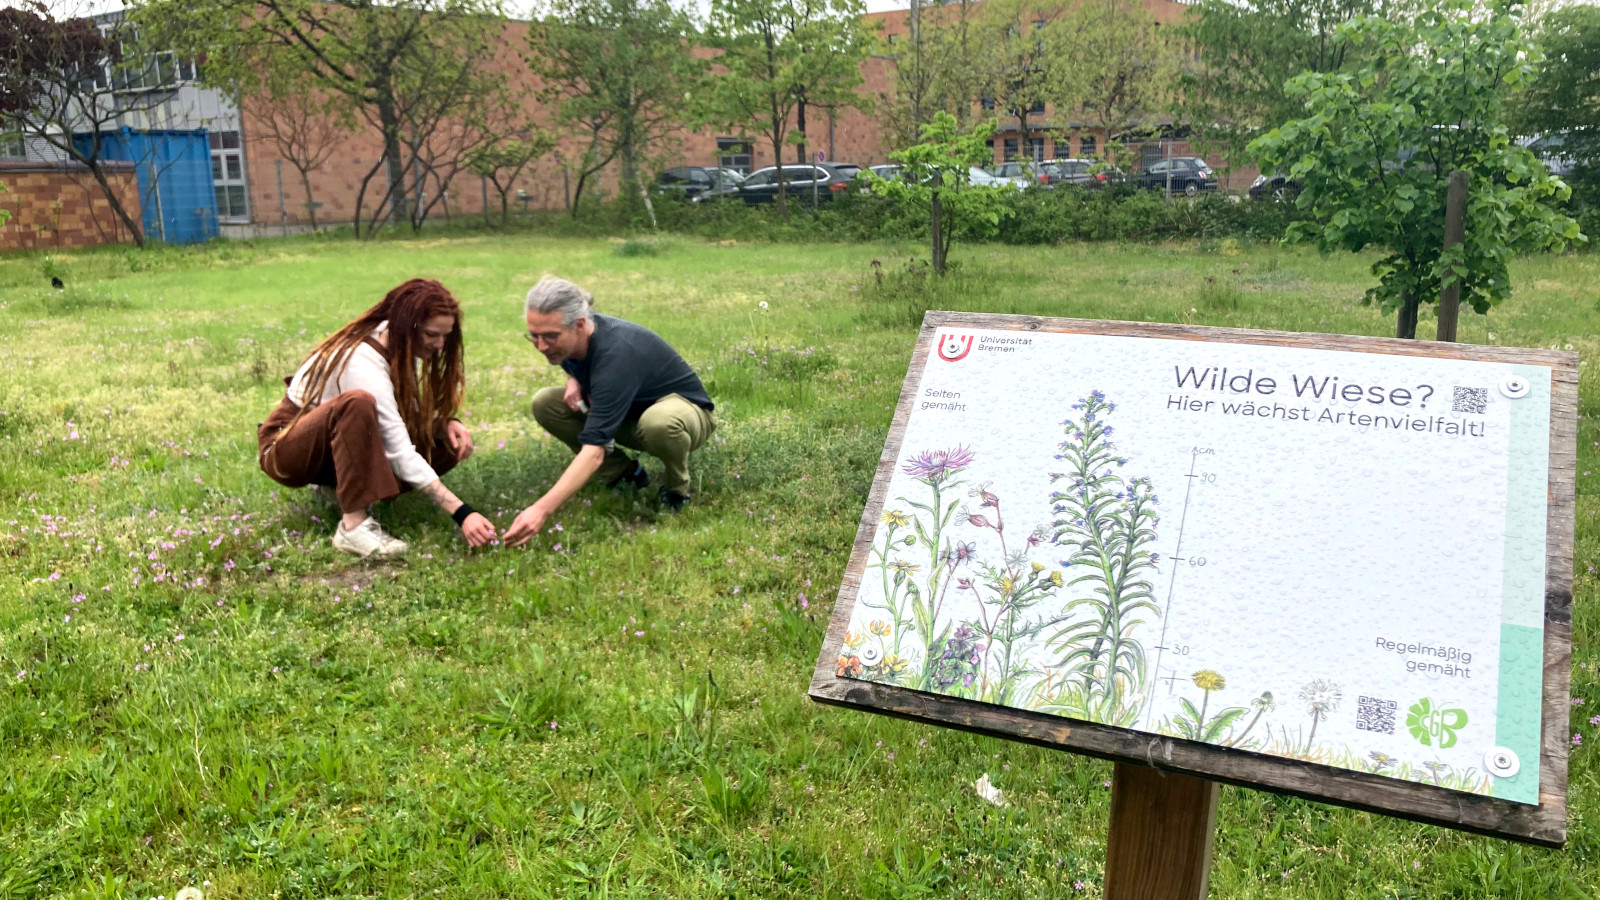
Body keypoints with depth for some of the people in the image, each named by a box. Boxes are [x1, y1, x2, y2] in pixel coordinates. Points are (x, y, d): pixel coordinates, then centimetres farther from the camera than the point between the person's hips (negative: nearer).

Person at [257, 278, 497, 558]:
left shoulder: (399, 345, -7)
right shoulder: (362, 362, -31)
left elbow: (411, 413, 1)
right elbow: (401, 454, -36)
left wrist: (447, 421, -22)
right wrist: (462, 513, -41)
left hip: (334, 444, 8)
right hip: (286, 447, -8)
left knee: (449, 443, -10)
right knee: (358, 402, -39)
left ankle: (337, 482, 2)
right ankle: (353, 525, -36)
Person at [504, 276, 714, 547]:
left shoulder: (616, 354, -37)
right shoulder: (568, 339, -14)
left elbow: (593, 451, -44)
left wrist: (541, 510, -52)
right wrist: (574, 380, -10)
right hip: (627, 414, 7)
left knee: (660, 422, -44)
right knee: (544, 403, -10)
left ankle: (676, 488, -10)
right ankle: (624, 474, 3)